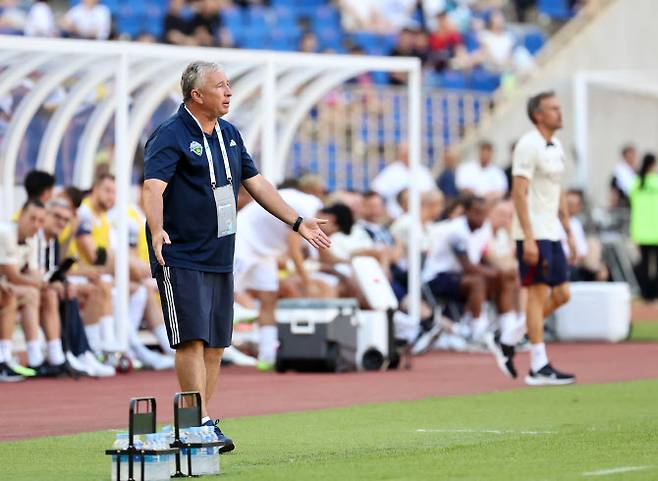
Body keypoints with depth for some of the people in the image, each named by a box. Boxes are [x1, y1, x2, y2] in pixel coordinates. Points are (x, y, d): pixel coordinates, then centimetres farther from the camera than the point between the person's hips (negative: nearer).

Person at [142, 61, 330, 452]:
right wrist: (157, 230, -41)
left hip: (221, 258, 8)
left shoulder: (230, 135, 14)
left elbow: (256, 183, 22)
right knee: (192, 340, -13)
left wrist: (298, 222, 21)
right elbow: (153, 187, -24)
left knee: (216, 345, 7)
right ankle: (200, 424, -15)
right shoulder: (171, 137, -11)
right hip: (181, 258, -8)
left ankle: (199, 424, 13)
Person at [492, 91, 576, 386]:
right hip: (533, 234, -9)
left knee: (561, 295, 8)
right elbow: (519, 193, -18)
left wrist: (569, 233, 19)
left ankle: (508, 341, 17)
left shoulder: (556, 147, 15)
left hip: (552, 234, 9)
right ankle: (539, 367, -4)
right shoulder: (528, 146, -12)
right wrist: (528, 238, -23)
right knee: (538, 295, -7)